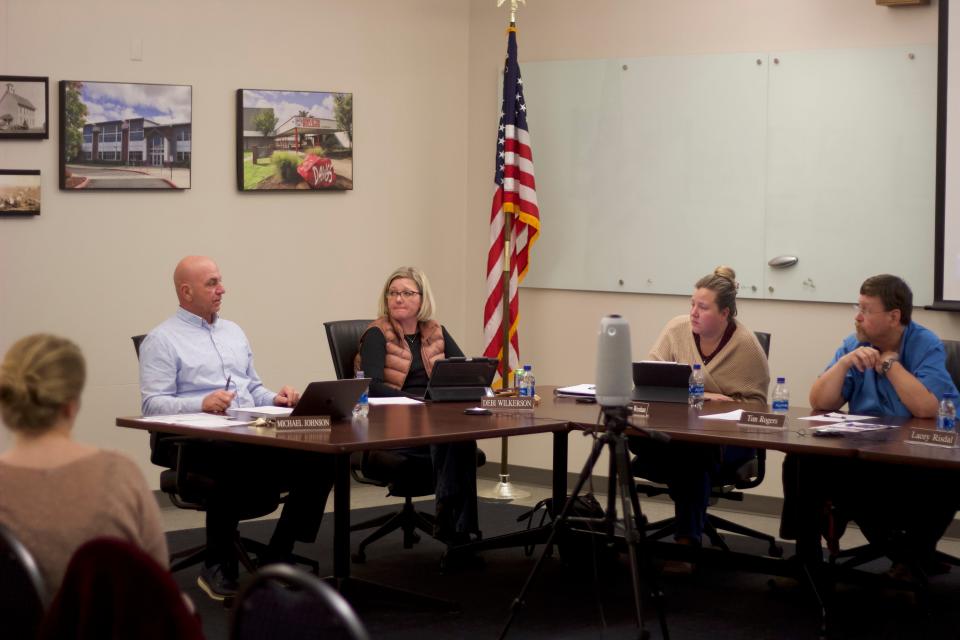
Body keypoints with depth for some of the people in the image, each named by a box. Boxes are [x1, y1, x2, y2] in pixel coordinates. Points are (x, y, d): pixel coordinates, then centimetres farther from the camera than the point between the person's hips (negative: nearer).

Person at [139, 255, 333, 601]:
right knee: (239, 461, -41)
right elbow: (152, 403, -6)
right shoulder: (162, 340, 5)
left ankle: (277, 560, -13)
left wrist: (276, 398, 7)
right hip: (196, 439, -6)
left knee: (319, 459, -20)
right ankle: (218, 568, -23)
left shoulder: (234, 332, 27)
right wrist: (202, 403, -22)